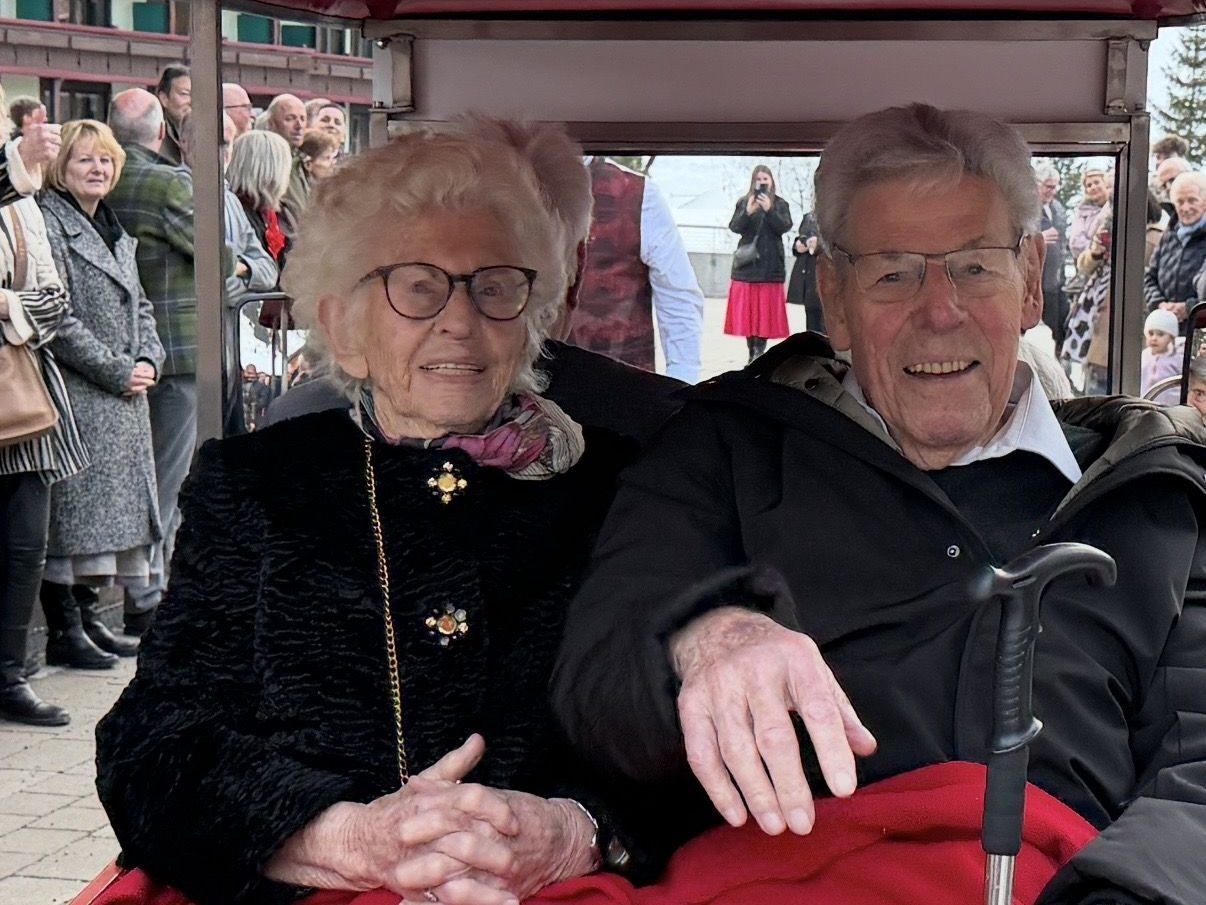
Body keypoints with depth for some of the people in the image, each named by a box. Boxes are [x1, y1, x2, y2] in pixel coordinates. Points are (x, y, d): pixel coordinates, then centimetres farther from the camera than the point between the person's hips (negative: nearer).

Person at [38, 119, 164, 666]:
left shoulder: (114, 233, 19)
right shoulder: (49, 225, -9)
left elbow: (140, 306, 21)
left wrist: (148, 361, 2)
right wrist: (116, 372, -15)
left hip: (123, 398, 8)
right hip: (75, 395, -8)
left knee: (105, 513, 12)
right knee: (72, 511, -6)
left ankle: (85, 616, 21)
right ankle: (62, 631, 0)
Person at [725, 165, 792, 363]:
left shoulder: (780, 204, 7)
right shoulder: (743, 202, 9)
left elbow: (784, 227, -7)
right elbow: (734, 227, -2)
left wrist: (769, 210, -22)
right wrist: (747, 212, -21)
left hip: (769, 265, -1)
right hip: (747, 263, 1)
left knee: (765, 310, -5)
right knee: (747, 309, 0)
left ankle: (759, 352, -6)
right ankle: (752, 353, 6)